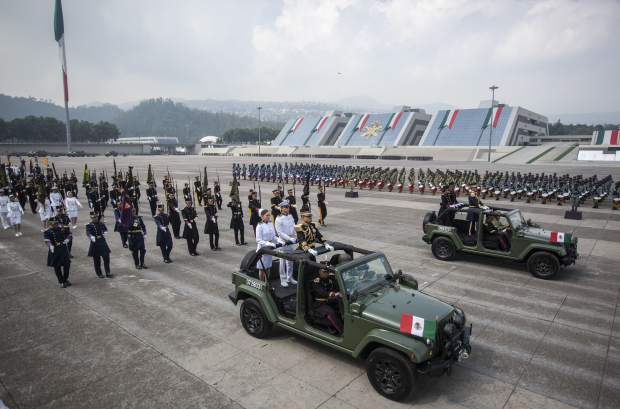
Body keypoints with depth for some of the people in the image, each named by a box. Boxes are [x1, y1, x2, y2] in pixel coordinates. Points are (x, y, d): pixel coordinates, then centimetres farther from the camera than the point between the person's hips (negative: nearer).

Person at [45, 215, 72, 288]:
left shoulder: (62, 229, 7)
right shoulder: (47, 232, -3)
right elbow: (47, 240, -18)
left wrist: (67, 239, -17)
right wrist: (50, 245, -38)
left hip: (64, 250, 2)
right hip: (54, 251, -2)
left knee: (67, 265, 2)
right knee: (57, 267, 6)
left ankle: (66, 279, 25)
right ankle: (61, 282, 19)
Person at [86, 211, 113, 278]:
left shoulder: (101, 223, 7)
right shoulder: (89, 225, -6)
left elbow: (105, 229, 20)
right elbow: (88, 232, -22)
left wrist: (105, 232, -5)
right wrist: (91, 237, -44)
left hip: (103, 242, 3)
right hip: (95, 243, -3)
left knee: (106, 257, 0)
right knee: (96, 260, 6)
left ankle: (107, 273, 6)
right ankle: (99, 274, 18)